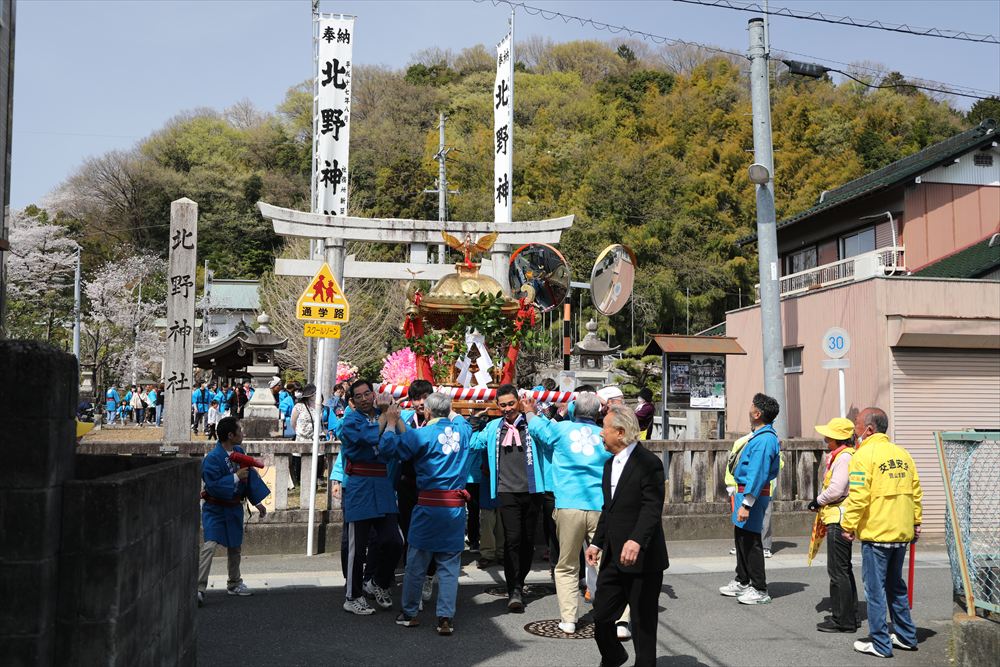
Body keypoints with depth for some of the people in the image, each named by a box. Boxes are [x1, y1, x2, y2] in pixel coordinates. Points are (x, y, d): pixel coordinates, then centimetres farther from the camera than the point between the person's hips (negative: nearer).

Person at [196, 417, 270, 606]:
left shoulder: (239, 452, 0)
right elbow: (213, 485, -28)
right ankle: (199, 588, -14)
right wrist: (235, 477, -27)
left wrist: (257, 502, 10)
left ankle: (234, 584, 33)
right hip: (215, 509, -7)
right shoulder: (212, 458, -23)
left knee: (235, 546, 17)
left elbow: (250, 476, 8)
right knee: (209, 545, -18)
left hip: (234, 508, 7)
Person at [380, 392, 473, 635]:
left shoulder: (423, 434, -9)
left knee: (416, 562, 9)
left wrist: (392, 421, 5)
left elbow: (389, 446, -9)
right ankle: (446, 618, 5)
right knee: (449, 565, 7)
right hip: (456, 506, 4)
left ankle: (409, 613, 20)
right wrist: (448, 409, 40)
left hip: (429, 505, -3)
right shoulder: (462, 430, 5)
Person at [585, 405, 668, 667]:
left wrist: (636, 540, -34)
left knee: (643, 622, 5)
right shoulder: (610, 464, 15)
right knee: (601, 616, 10)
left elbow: (652, 508, -22)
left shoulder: (649, 463, -13)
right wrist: (597, 543, 16)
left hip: (642, 558, -8)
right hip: (613, 557, 8)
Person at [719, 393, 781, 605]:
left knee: (750, 541, -3)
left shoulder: (763, 440, -22)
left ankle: (759, 590, 6)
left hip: (752, 494, -11)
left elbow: (757, 475, -26)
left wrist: (746, 504, -27)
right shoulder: (762, 436, 11)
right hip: (744, 491, 11)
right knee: (741, 538, 19)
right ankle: (742, 582, 32)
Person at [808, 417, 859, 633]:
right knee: (843, 569, 17)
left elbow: (836, 490, -23)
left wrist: (817, 501, -9)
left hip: (839, 520, -11)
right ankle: (849, 616, 26)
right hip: (837, 518, 11)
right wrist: (821, 503, 10)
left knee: (838, 571, -5)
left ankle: (843, 621, 1)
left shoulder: (844, 457, -17)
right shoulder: (839, 456, 15)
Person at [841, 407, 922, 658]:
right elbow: (916, 493, 13)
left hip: (876, 534, -7)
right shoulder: (903, 454, 9)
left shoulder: (864, 455, -12)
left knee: (875, 588, 1)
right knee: (896, 585, 20)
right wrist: (916, 523, 20)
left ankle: (880, 644, 4)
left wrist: (848, 526, -9)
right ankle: (906, 637, 27)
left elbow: (858, 497, -17)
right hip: (902, 533, 7)